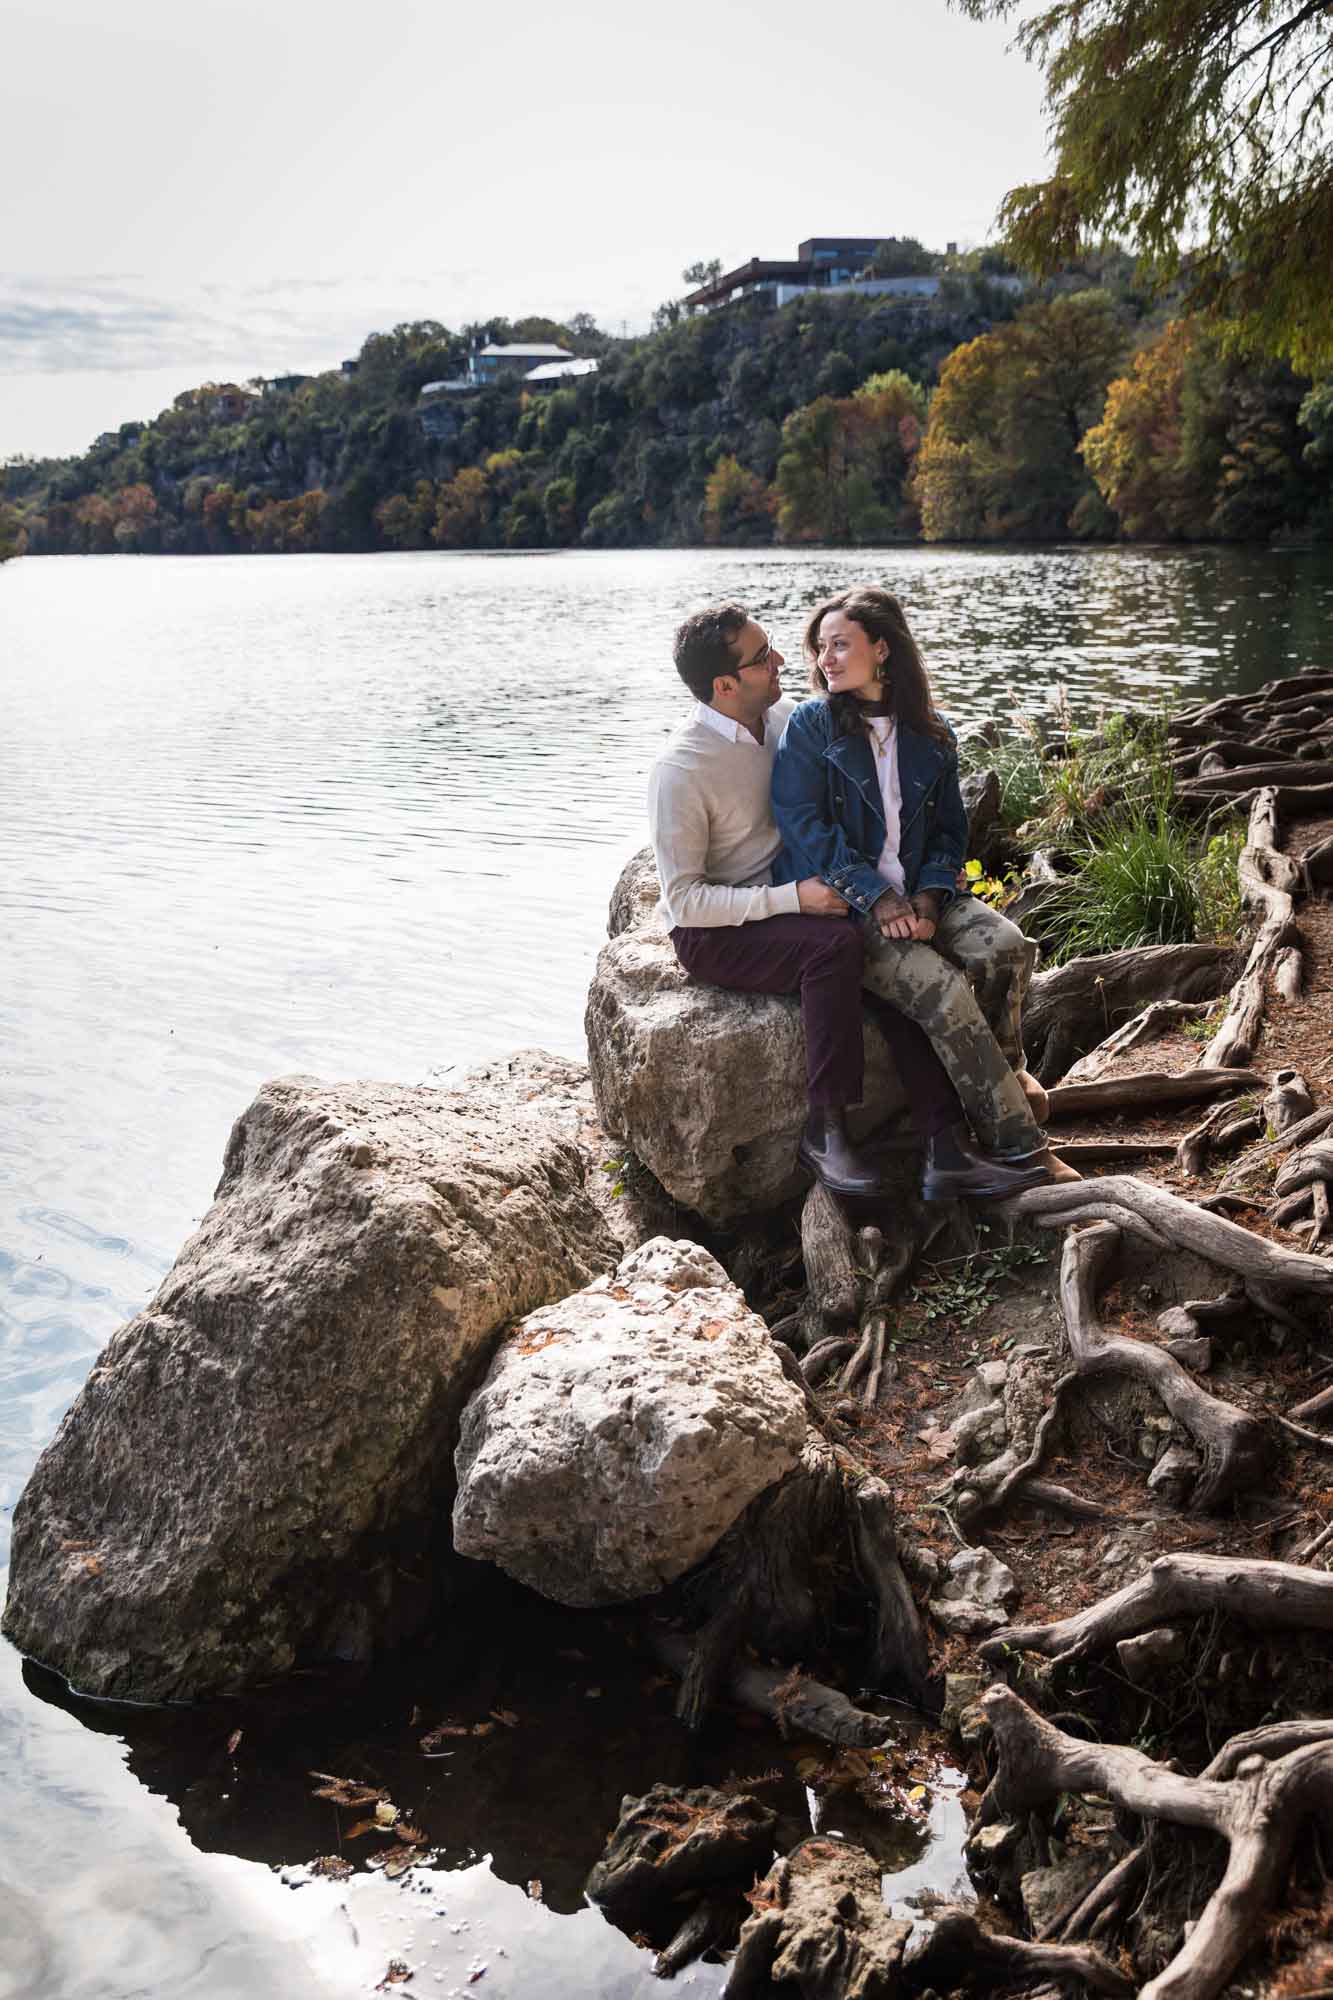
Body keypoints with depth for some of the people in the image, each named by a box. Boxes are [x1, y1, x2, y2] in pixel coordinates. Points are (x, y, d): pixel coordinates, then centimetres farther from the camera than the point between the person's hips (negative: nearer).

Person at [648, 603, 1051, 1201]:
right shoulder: (680, 770, -19)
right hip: (712, 933, -6)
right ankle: (825, 1130, -24)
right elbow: (684, 899, -19)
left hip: (786, 900, 7)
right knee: (836, 944, -34)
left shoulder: (786, 719, 2)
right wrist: (792, 898, -27)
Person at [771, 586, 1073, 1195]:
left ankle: (1004, 1071, 0)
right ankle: (1017, 1146, -19)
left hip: (917, 896, 4)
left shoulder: (931, 735, 11)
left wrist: (928, 898, -8)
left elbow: (950, 829, 12)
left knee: (1006, 945, -25)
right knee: (942, 987, -27)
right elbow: (805, 826, -10)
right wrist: (878, 899, -19)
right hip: (840, 905, -4)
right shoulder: (809, 727, -2)